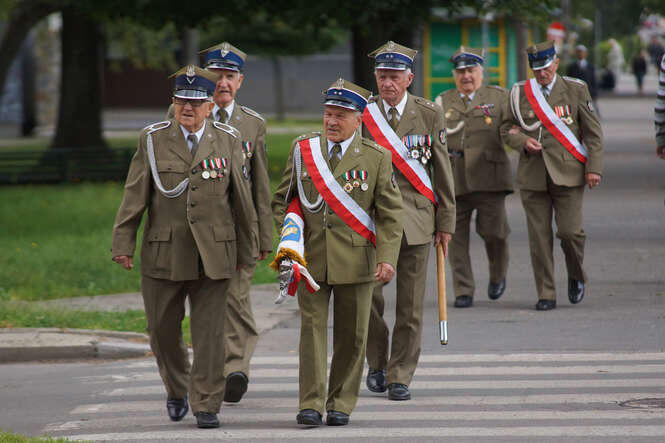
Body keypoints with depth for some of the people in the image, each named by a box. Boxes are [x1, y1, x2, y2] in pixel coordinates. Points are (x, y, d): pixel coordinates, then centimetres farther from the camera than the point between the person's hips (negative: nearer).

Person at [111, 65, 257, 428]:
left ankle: (206, 405, 5)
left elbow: (241, 198, 8)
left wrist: (246, 249, 9)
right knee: (162, 330, 7)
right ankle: (177, 391, 30)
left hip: (214, 256, -1)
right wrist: (123, 242, -3)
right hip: (163, 254, 1)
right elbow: (135, 195, 3)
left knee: (209, 331, -2)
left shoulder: (228, 141, 4)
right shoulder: (153, 140, 4)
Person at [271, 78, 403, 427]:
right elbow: (282, 200, 14)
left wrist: (387, 257, -11)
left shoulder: (376, 158, 1)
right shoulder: (302, 150, 6)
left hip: (356, 261, -1)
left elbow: (390, 214, 0)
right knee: (312, 328, -5)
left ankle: (340, 404, 13)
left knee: (351, 335, 4)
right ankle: (311, 404, -3)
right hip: (311, 258, 1)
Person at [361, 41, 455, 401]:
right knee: (367, 295, -6)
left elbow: (442, 170, 6)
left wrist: (445, 222, 3)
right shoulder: (362, 114, 3)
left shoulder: (429, 114, 4)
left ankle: (400, 377, 10)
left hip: (415, 218, 0)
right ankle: (377, 363, 17)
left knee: (410, 304, 1)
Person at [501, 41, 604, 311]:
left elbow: (593, 133, 5)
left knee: (570, 231, -9)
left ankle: (576, 277, 20)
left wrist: (594, 168, -4)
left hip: (568, 173, -2)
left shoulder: (575, 90, 3)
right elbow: (506, 129, 15)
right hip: (533, 175, 2)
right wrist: (522, 141, -7)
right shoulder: (519, 93, 7)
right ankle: (546, 295, 7)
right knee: (539, 236, 0)